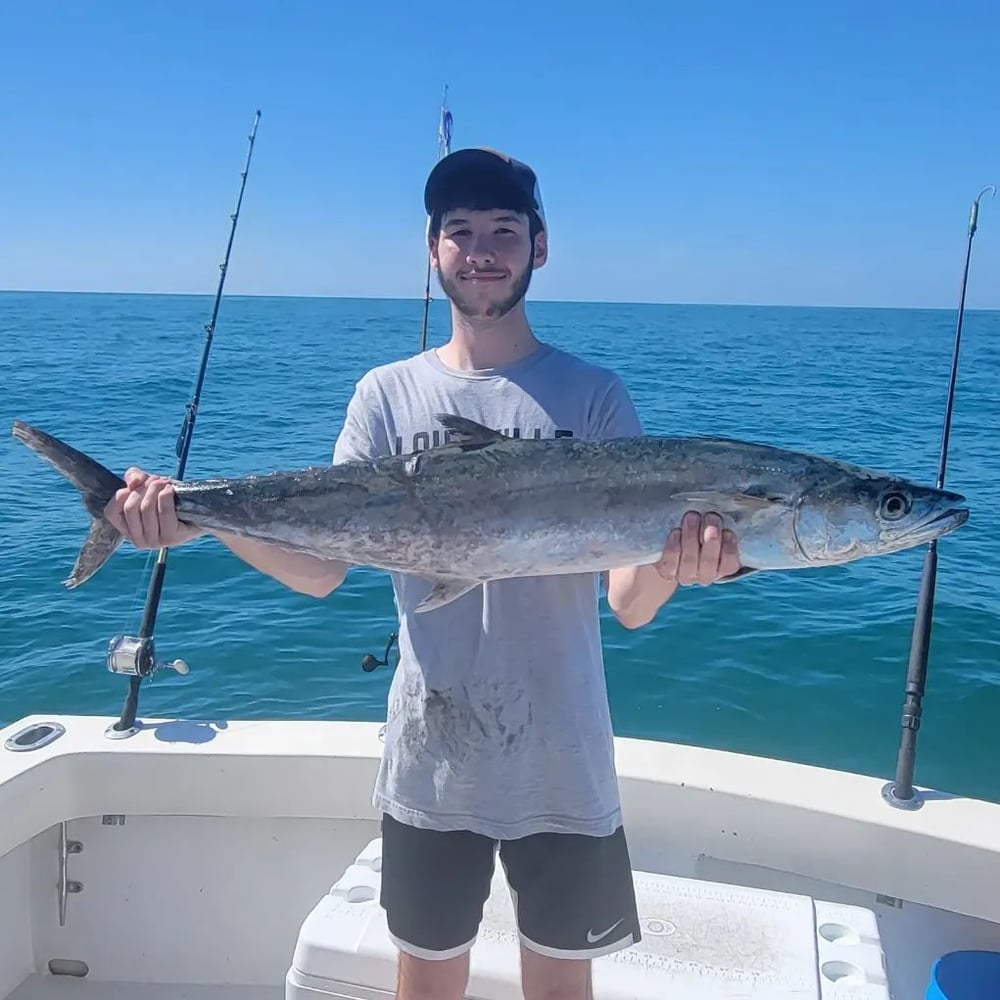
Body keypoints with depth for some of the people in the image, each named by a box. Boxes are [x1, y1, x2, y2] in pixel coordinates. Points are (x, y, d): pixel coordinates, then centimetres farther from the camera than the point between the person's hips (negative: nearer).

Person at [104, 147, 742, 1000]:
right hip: (428, 760, 1)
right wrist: (201, 520, -21)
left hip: (562, 765, -1)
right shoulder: (390, 394, 0)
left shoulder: (593, 395, -4)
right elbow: (322, 569, -5)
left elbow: (630, 607, -8)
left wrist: (675, 564, -31)